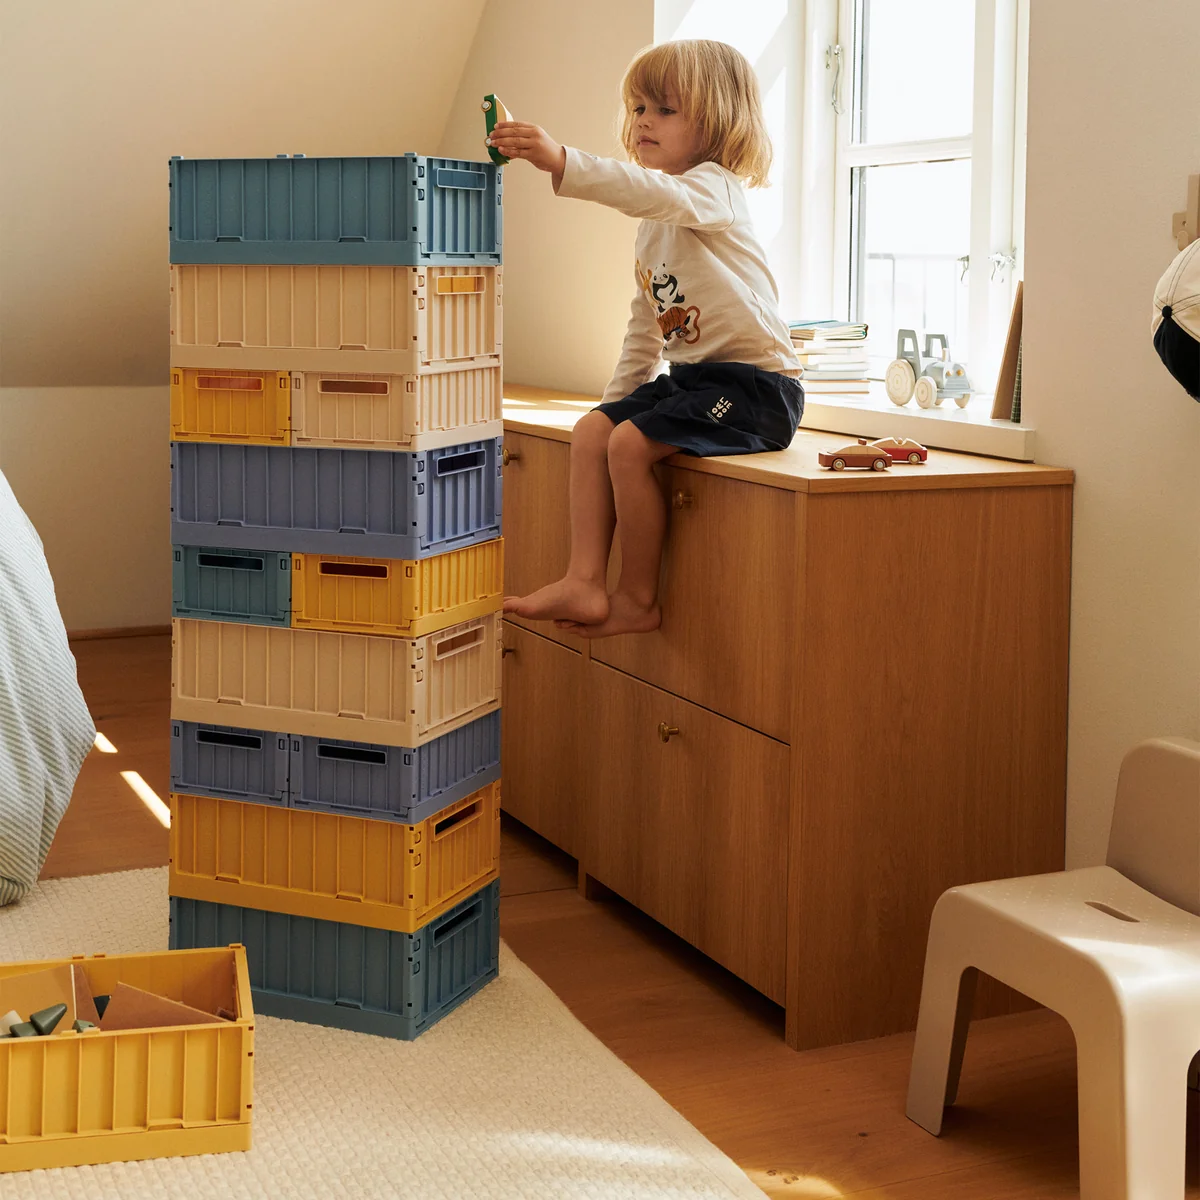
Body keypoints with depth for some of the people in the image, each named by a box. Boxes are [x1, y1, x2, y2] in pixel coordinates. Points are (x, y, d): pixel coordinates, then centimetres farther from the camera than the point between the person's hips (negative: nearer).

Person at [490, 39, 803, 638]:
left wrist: (562, 161, -47)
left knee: (630, 445, -23)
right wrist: (620, 397, 18)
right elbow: (646, 324, 25)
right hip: (690, 373, 10)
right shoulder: (652, 227, 18)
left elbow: (655, 192, -36)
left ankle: (639, 599, -8)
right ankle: (584, 583, -9)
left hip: (753, 380, -10)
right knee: (592, 430, -3)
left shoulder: (714, 187, -11)